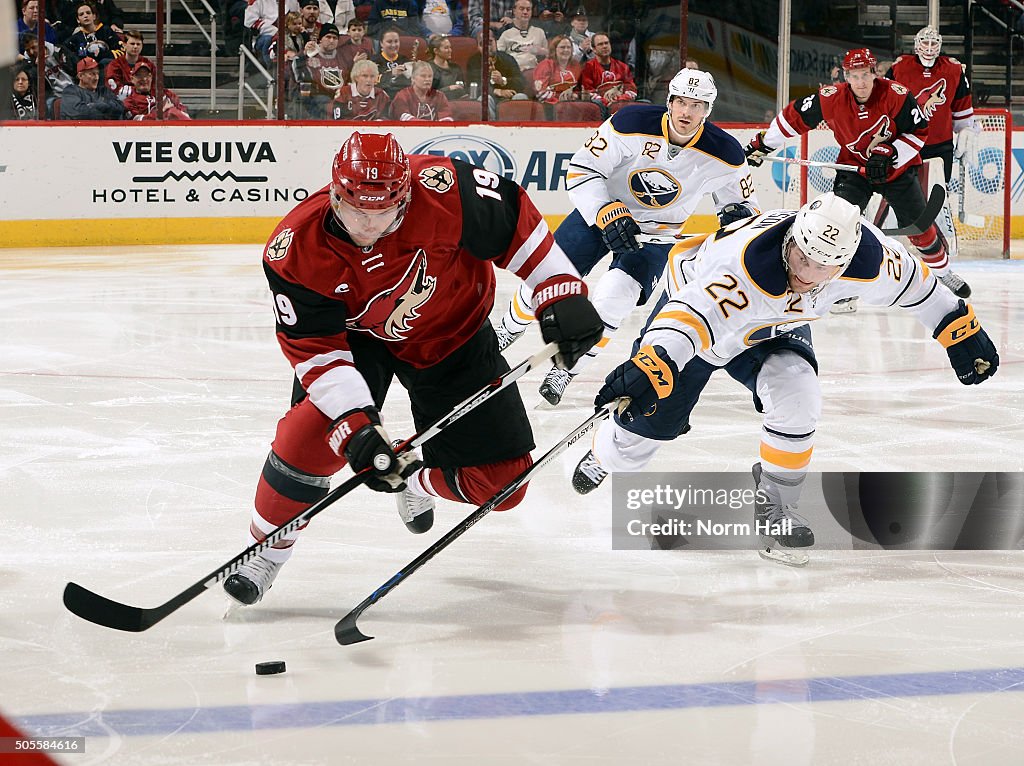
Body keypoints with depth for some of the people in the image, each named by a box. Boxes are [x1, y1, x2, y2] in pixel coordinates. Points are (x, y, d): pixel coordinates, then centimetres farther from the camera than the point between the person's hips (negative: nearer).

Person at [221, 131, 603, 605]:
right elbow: (316, 349, -27)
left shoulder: (440, 189, -34)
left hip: (454, 334, 1)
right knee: (314, 431, -29)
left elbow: (516, 221, -18)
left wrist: (563, 294, -20)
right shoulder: (295, 251, -30)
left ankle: (418, 476, 32)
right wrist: (356, 425, -38)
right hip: (357, 338, -1)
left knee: (503, 481, -2)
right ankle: (265, 548, -4)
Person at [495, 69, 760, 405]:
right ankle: (507, 332, 29)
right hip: (600, 210, 0)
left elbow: (744, 201, -1)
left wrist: (738, 214, -26)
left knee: (613, 296, -24)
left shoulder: (724, 153, -19)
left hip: (656, 234, 0)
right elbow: (581, 170, -22)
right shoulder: (632, 123, -25)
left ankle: (567, 369, -5)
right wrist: (609, 214, -35)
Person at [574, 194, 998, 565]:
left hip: (773, 329, 4)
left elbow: (911, 279, -9)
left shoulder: (865, 256, -30)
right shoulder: (748, 262, -47)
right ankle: (608, 454, 38)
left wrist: (960, 327, -1)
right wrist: (650, 364, -75)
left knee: (796, 400, -22)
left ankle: (774, 507, 0)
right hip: (694, 299, -4)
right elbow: (693, 316, -58)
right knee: (648, 421, 0)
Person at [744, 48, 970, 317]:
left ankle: (943, 274, 28)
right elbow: (795, 116, -6)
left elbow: (919, 131, -14)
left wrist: (889, 155, -24)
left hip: (897, 168, -1)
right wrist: (763, 143, -4)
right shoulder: (831, 99, -18)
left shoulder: (897, 95, -22)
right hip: (854, 168, 1)